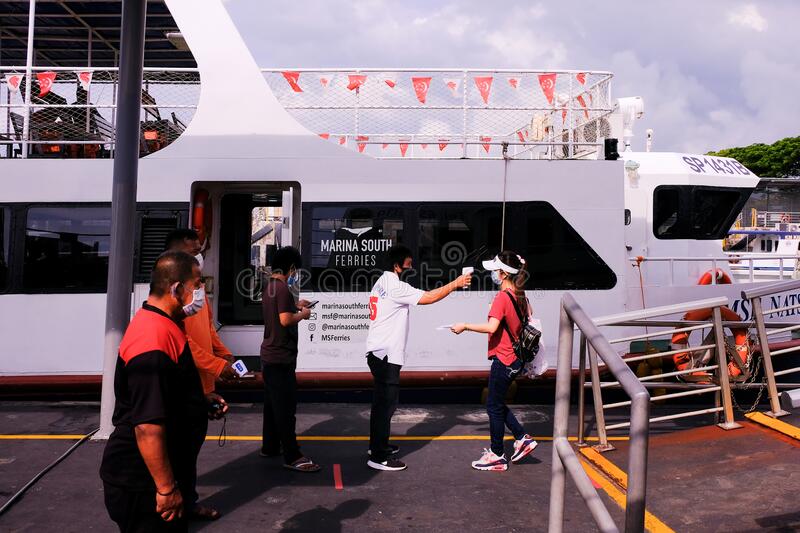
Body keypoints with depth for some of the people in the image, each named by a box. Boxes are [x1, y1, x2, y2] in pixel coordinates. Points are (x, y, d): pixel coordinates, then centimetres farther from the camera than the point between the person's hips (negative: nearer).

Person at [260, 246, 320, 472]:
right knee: (286, 406, -6)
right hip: (281, 357, -10)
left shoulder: (270, 286, 12)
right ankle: (292, 457, -2)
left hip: (270, 355, 10)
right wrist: (302, 314, -9)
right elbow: (285, 320, -25)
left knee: (272, 403, 17)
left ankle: (270, 447, 26)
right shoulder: (282, 288, -18)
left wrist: (295, 306, 20)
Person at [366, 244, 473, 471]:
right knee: (386, 403, -6)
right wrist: (456, 283, -12)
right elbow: (428, 297, -20)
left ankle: (377, 444, 31)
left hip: (378, 353, 10)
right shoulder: (395, 286, -17)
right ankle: (378, 457, -1)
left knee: (381, 401, 19)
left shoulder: (382, 282, 15)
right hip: (386, 354, -10)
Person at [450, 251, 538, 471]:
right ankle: (522, 439, 22)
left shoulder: (502, 297, -19)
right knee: (497, 403, 22)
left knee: (494, 407, 4)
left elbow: (491, 327, -30)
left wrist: (465, 326, -21)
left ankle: (497, 456, 14)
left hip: (503, 360, -9)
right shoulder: (520, 295, 7)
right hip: (516, 359, 9)